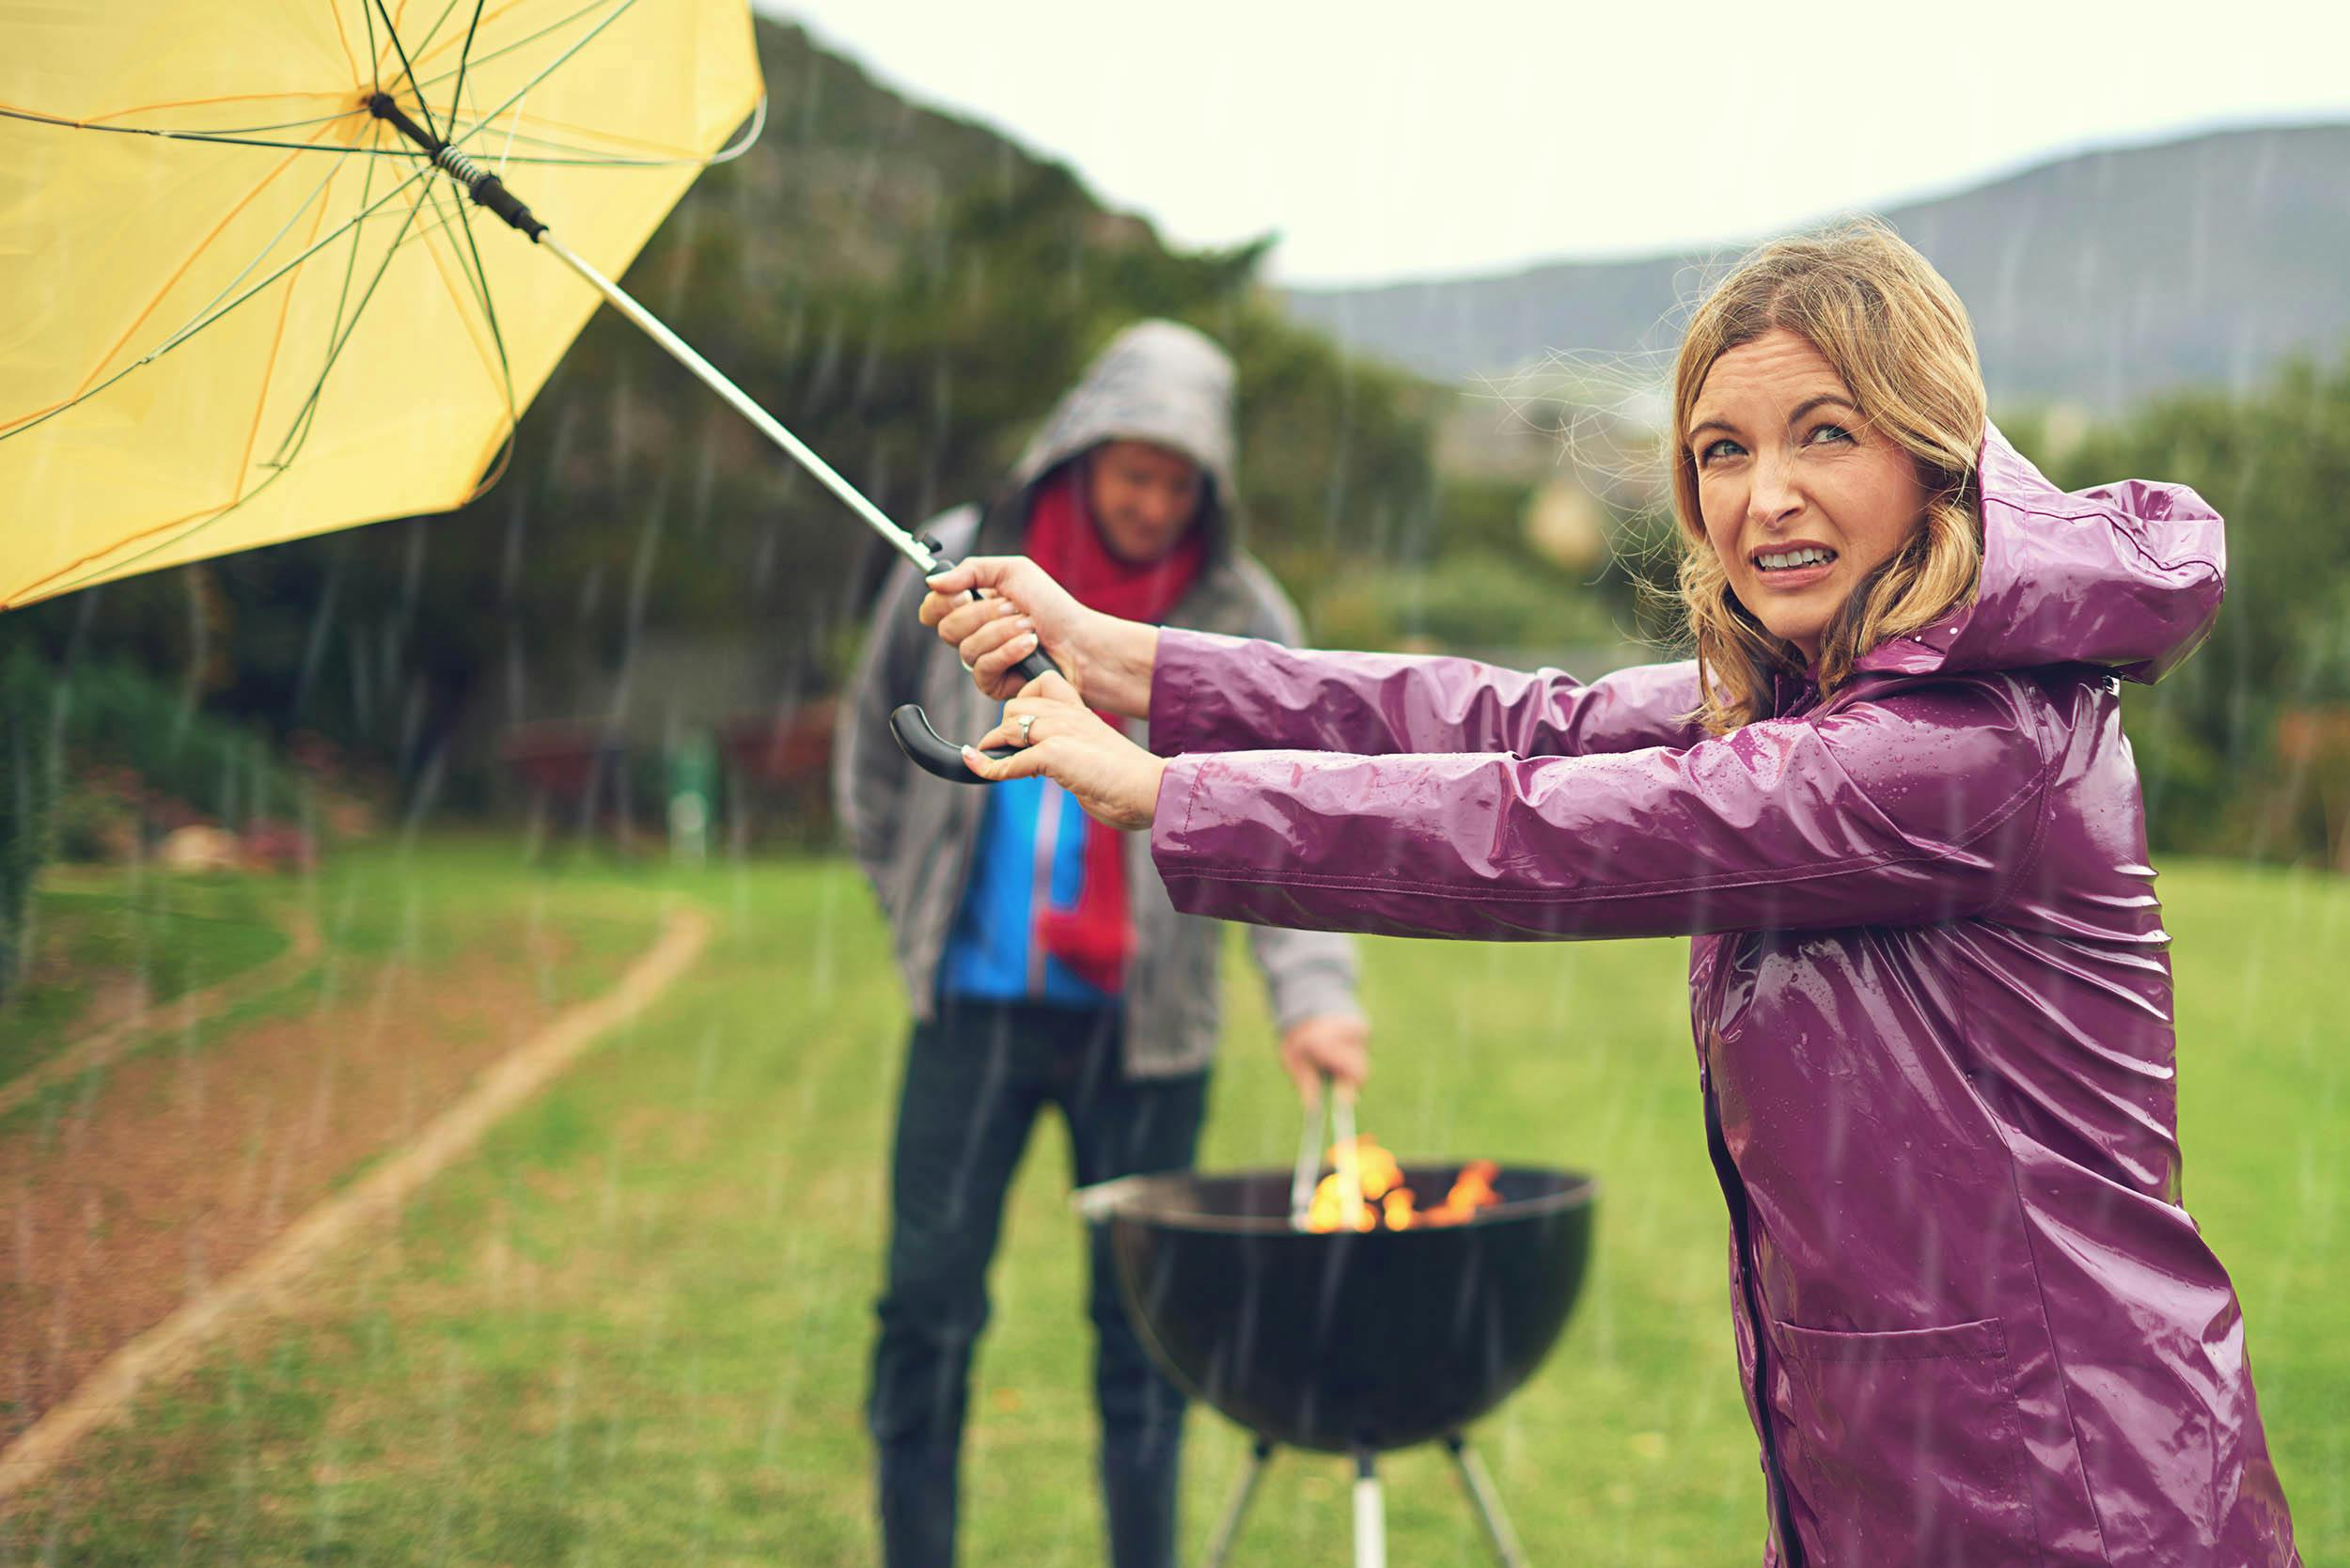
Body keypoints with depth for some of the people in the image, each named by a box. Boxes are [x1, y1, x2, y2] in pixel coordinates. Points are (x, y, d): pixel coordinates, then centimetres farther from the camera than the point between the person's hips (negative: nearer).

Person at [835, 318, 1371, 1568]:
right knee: (929, 1303, 3)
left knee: (1142, 1321, 7)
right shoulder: (959, 569, 0)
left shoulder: (1241, 621, -5)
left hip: (1145, 1020, -1)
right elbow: (874, 751, 15)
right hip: (975, 1002, 1)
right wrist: (916, 912, 11)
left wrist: (1310, 988, -29)